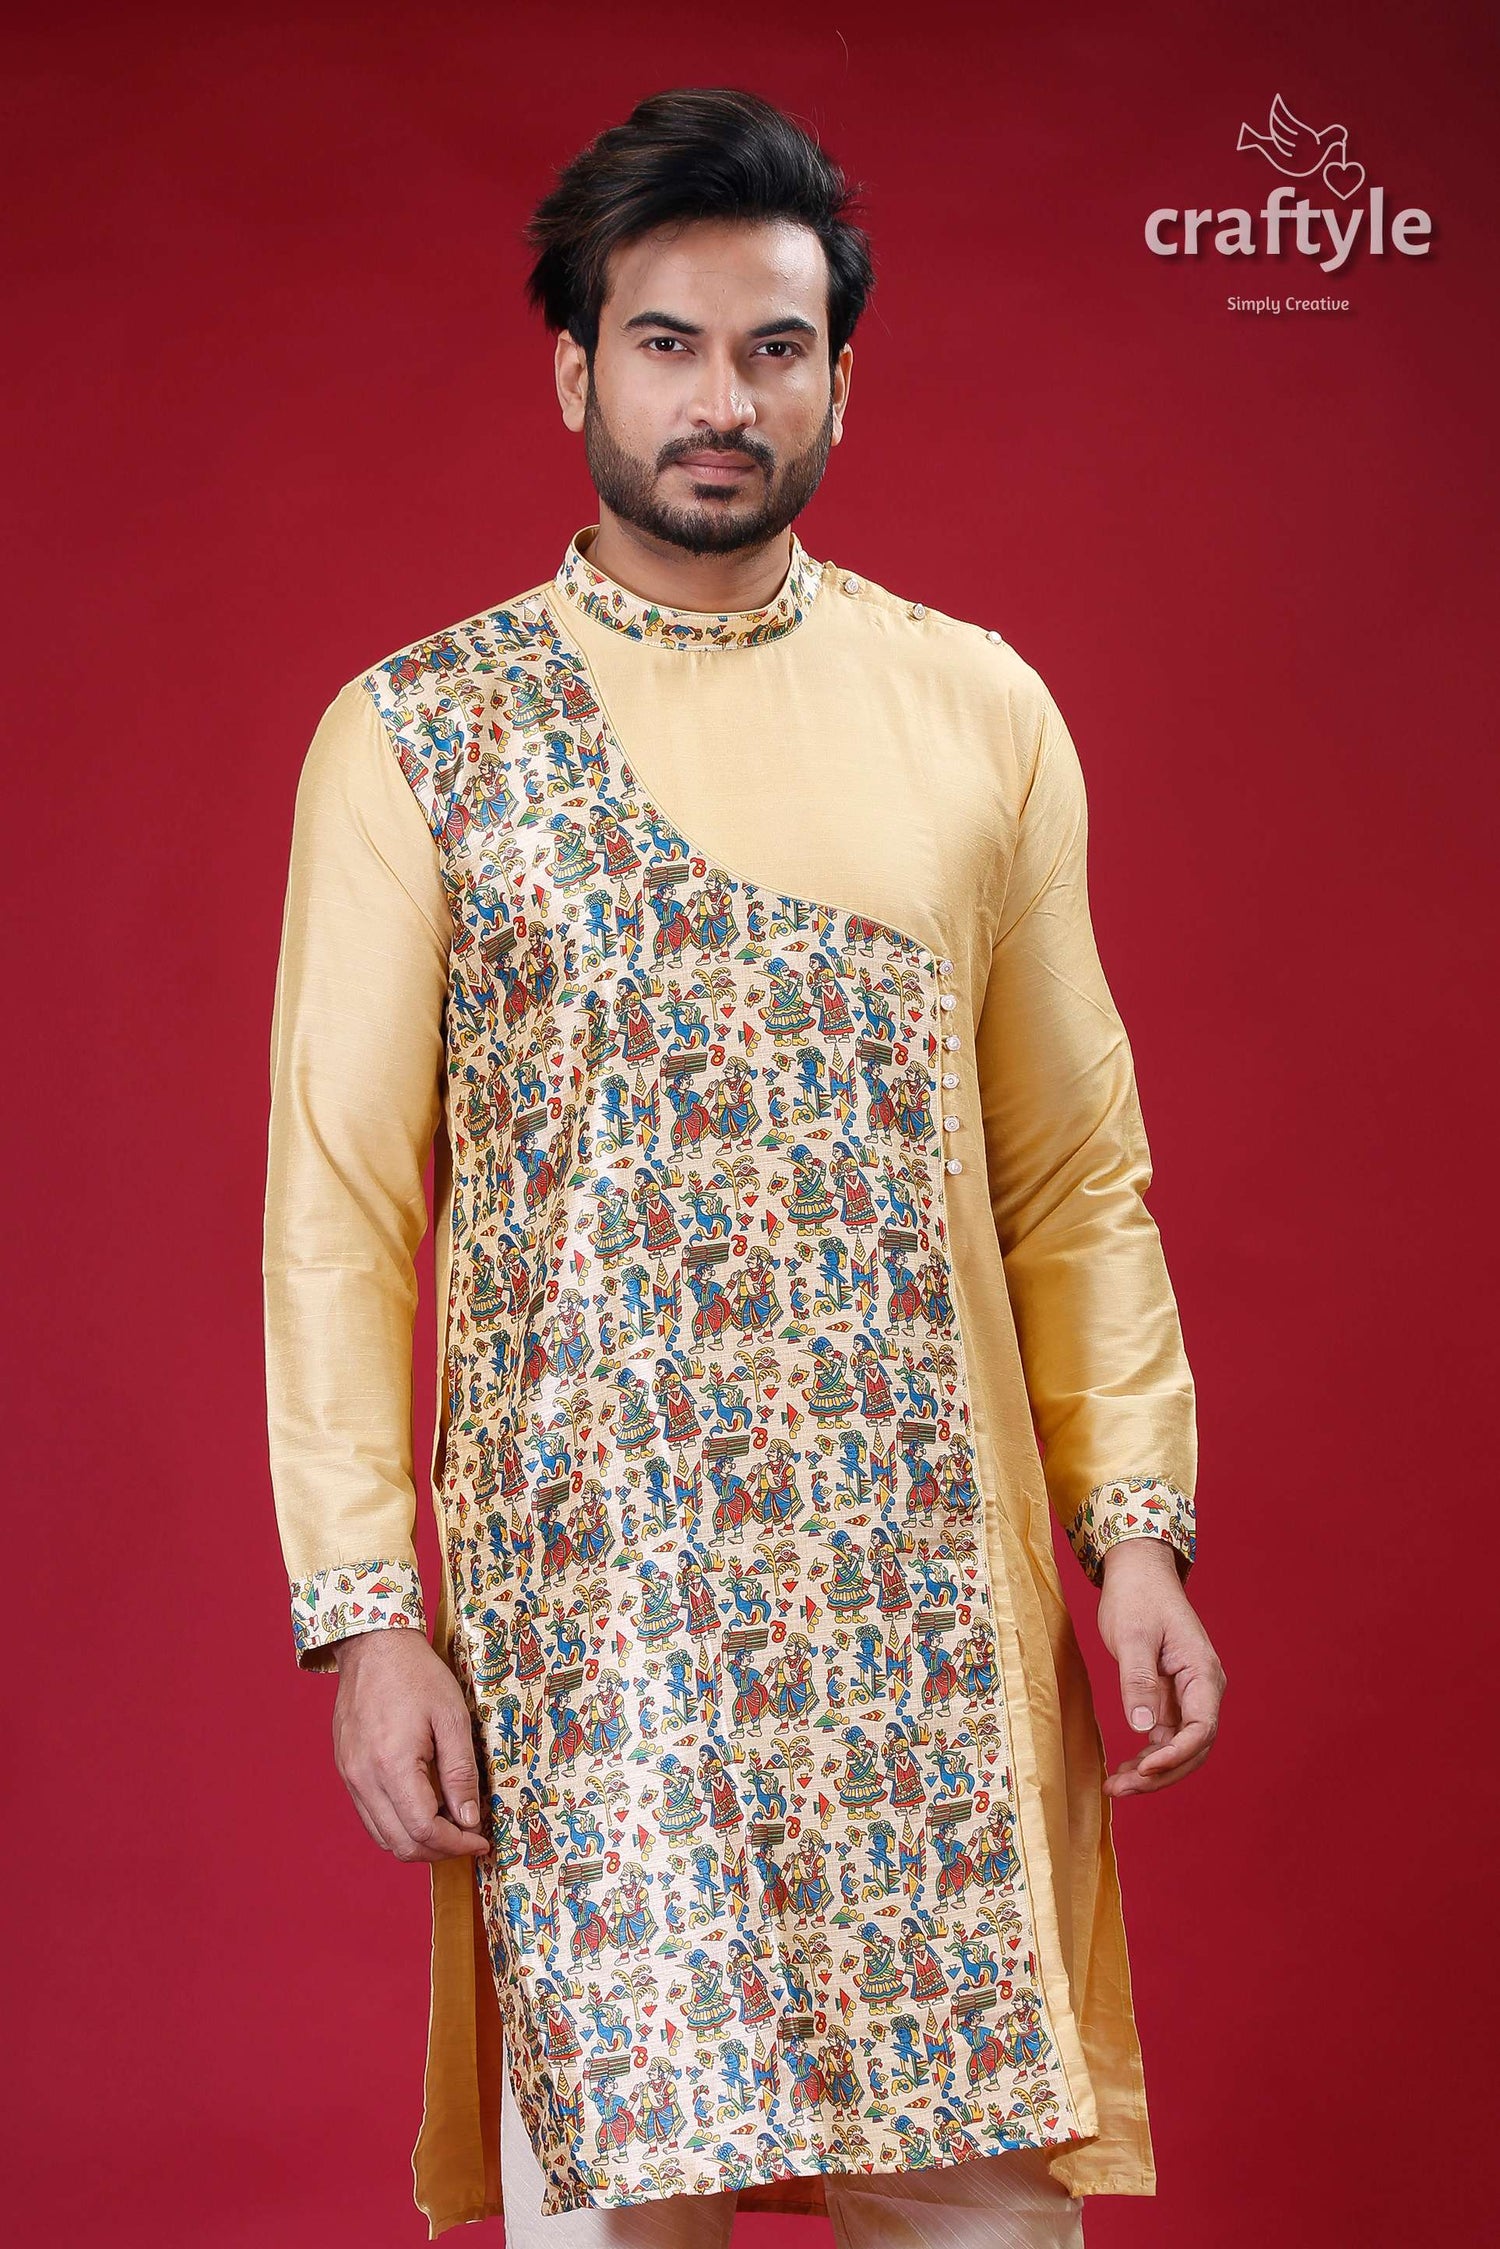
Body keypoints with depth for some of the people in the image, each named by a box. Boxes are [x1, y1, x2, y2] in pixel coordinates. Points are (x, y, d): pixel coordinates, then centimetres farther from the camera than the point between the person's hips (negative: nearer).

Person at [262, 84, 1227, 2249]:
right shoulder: (416, 736, 1)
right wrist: (366, 1617, -7)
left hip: (938, 1592, 2)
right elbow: (339, 1203, -1)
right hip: (588, 1594, -2)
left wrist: (1137, 1526, 2)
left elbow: (1077, 1170, 10)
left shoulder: (977, 711, 8)